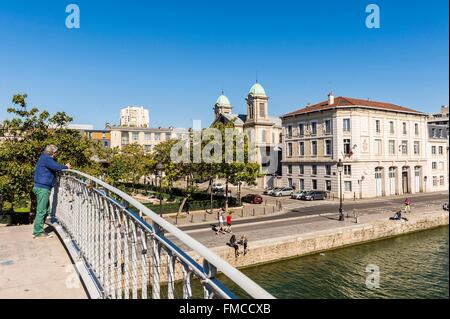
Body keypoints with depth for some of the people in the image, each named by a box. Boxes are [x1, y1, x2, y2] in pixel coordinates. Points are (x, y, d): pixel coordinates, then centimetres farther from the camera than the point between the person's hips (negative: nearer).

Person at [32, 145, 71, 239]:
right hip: (42, 188, -11)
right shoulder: (46, 159, -13)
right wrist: (66, 167, -3)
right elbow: (57, 167, -20)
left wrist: (64, 166, 5)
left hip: (41, 188, 11)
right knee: (41, 210, -6)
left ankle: (38, 230, 22)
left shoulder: (45, 158, 19)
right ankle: (38, 232, -2)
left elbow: (55, 166, 19)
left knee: (46, 210, 16)